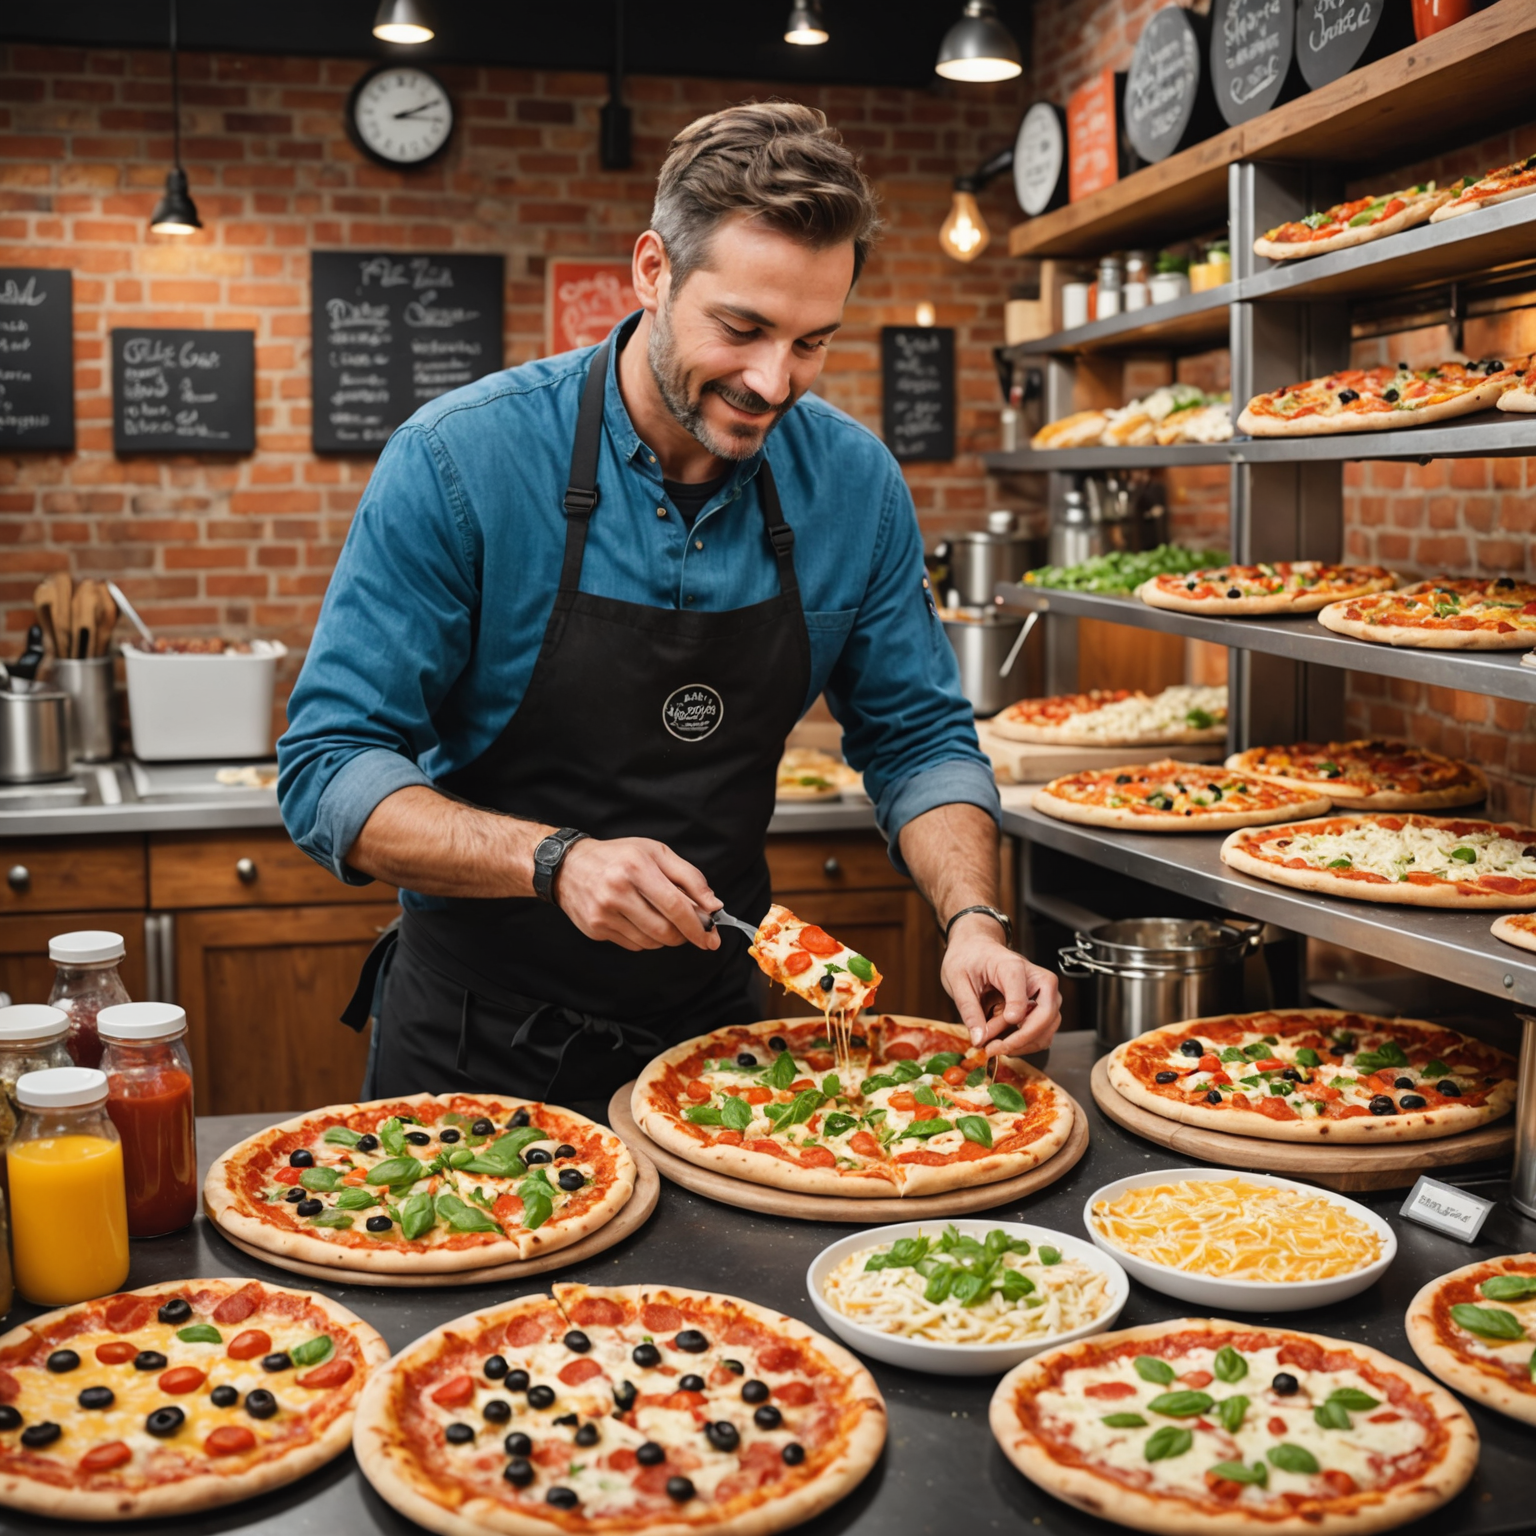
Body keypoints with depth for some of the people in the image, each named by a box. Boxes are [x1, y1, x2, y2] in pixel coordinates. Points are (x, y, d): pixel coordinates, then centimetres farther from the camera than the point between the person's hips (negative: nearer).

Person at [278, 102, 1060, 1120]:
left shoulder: (855, 483, -8)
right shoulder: (459, 460, -19)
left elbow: (918, 742, 1)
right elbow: (330, 770, -18)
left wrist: (973, 918, -17)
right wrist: (556, 861, -33)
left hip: (715, 1032, 4)